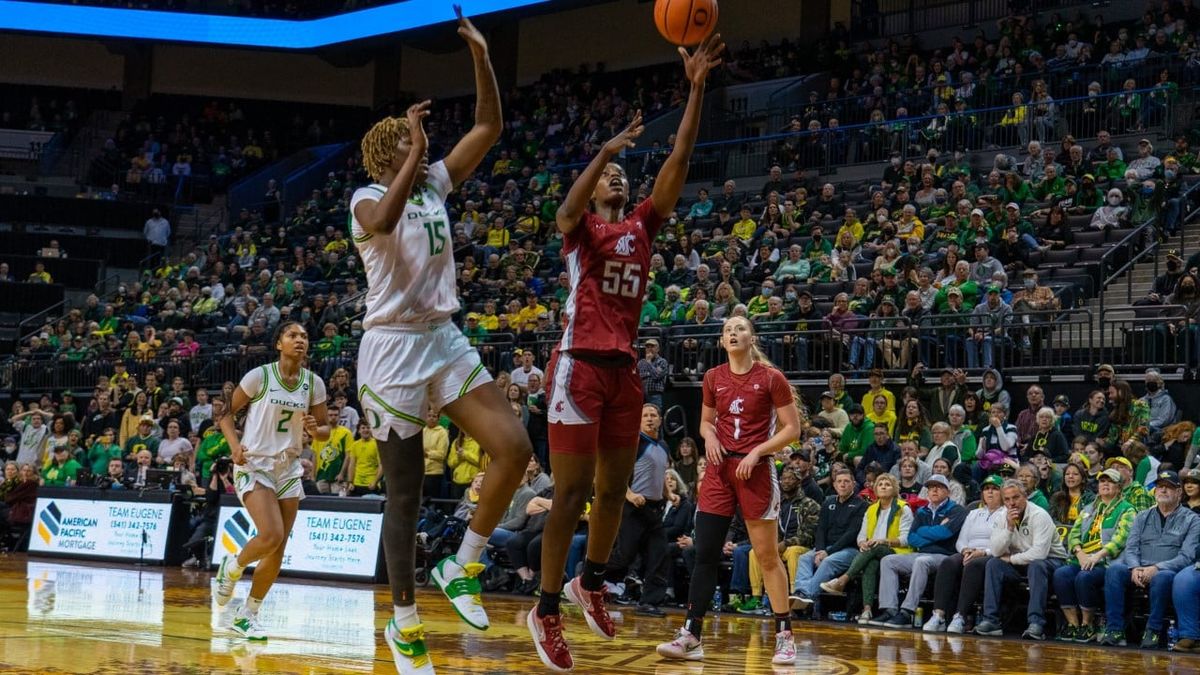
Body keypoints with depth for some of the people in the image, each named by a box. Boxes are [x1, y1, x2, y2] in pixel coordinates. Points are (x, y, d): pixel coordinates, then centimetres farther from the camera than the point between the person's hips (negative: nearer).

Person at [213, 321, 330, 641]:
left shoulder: (314, 383, 3)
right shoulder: (259, 376, -8)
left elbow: (324, 430, 9)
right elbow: (227, 413, -1)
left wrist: (315, 429, -15)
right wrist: (235, 445, -18)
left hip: (288, 468, 5)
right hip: (254, 465, -5)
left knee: (278, 551, 3)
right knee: (271, 536, -23)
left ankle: (247, 615, 17)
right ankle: (232, 568, 8)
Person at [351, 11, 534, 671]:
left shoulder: (436, 185, 11)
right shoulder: (368, 197, -7)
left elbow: (489, 127, 7)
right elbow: (384, 222, -33)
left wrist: (480, 54, -2)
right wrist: (413, 153, -28)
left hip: (446, 340, 6)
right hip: (393, 349, -6)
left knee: (515, 448, -10)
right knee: (404, 496, -2)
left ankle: (463, 567, 6)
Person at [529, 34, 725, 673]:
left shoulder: (643, 224, 14)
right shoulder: (579, 226, 2)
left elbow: (678, 161, 5)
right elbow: (569, 208, -25)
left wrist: (696, 88, -2)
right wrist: (606, 149, -37)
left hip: (625, 369, 6)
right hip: (579, 365, -6)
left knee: (614, 487, 13)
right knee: (572, 490, -6)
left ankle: (590, 583, 33)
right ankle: (545, 610, 0)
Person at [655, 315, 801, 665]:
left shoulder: (771, 378, -5)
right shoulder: (713, 378, 7)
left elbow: (792, 428, -4)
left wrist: (756, 452, -14)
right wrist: (710, 437, -2)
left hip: (756, 470, -4)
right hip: (720, 469, 4)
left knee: (767, 556, 0)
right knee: (705, 553, -2)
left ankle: (784, 636, 9)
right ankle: (691, 636, -2)